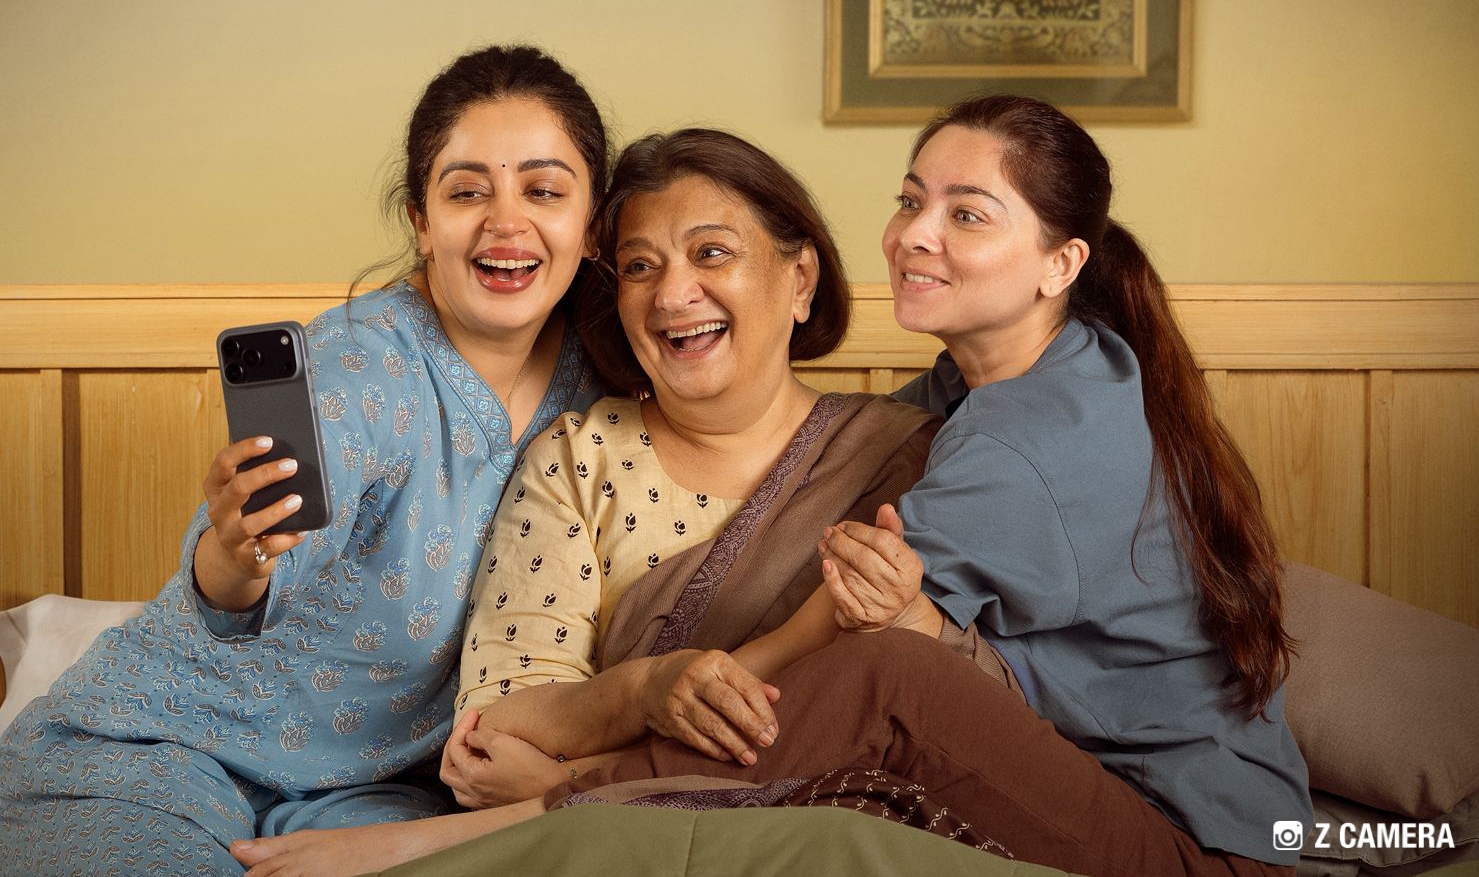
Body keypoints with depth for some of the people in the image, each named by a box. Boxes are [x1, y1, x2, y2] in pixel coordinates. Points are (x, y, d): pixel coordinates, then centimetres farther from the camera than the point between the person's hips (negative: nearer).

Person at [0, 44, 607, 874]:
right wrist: (232, 556, -51)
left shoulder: (592, 376, -2)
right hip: (161, 744, -3)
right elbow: (229, 608, -29)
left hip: (372, 780, 3)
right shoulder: (359, 363, -19)